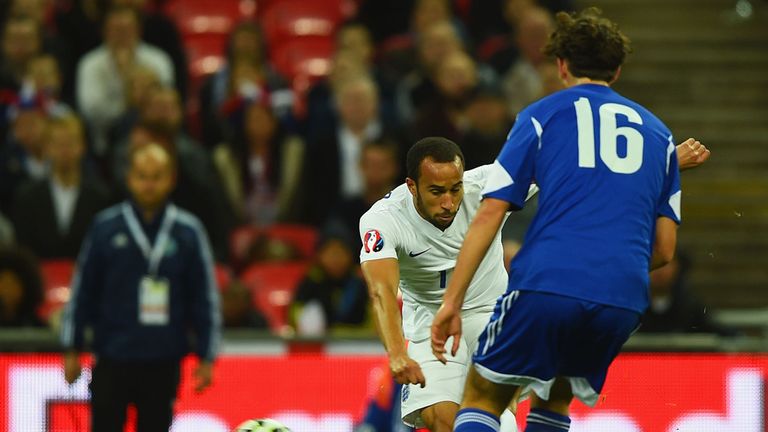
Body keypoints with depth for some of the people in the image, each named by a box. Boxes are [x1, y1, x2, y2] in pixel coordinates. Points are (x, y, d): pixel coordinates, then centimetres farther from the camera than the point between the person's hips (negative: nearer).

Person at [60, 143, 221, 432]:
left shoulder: (188, 231, 2)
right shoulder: (106, 227, 1)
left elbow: (205, 296, 6)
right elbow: (82, 291, 5)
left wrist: (207, 357, 3)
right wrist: (72, 350, 4)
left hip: (164, 363, 1)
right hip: (112, 359, -1)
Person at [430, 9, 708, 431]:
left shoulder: (543, 115, 12)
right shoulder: (657, 132, 22)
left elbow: (490, 213, 2)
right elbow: (664, 249, 17)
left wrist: (452, 301, 2)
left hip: (547, 284, -4)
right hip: (624, 299, 4)